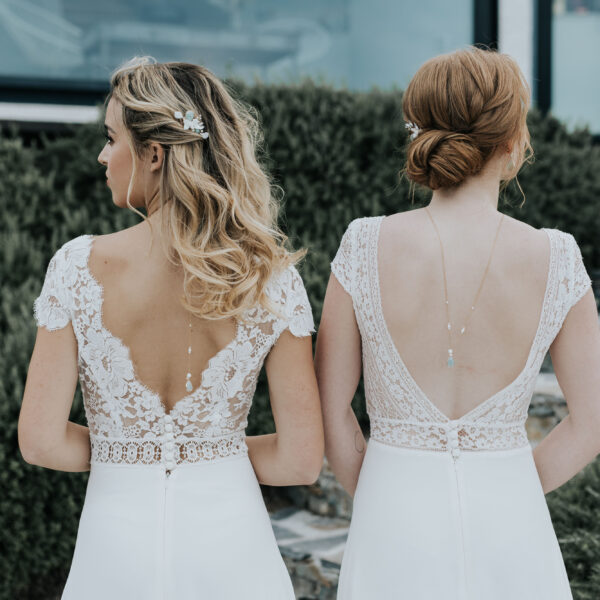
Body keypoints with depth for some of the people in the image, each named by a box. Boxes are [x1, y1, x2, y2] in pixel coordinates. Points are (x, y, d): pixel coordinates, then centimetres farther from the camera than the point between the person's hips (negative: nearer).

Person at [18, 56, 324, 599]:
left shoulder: (80, 266, -13)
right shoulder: (272, 278, -10)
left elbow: (42, 441, -10)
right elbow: (301, 460, -9)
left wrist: (125, 449, 7)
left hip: (116, 546, 0)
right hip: (232, 545, 1)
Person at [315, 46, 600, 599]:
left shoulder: (367, 247, -11)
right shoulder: (555, 259, -10)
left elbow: (330, 409, -4)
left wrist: (382, 502, 11)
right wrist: (503, 496, 10)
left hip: (395, 532, 0)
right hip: (512, 533, 0)